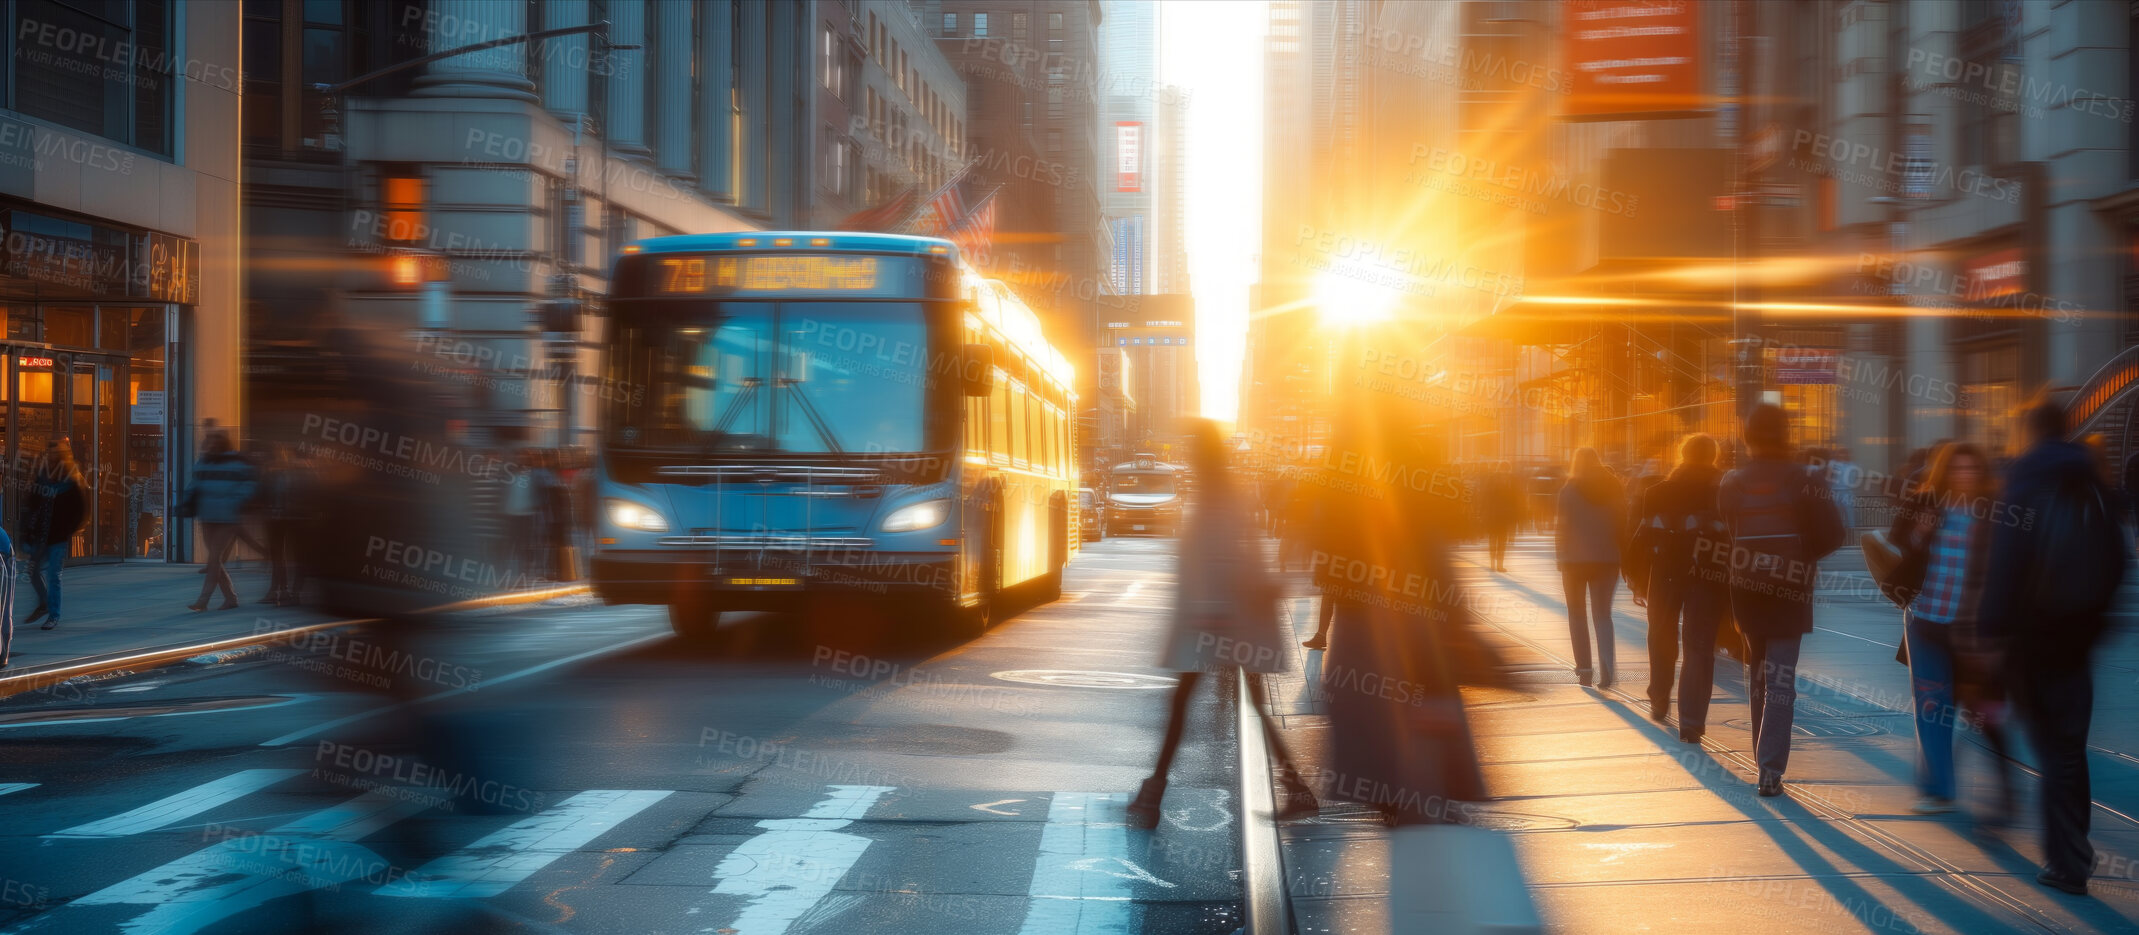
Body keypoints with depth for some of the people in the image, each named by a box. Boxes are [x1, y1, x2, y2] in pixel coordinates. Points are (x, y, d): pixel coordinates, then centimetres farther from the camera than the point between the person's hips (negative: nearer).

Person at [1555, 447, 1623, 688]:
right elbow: (1620, 523, 4)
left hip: (1575, 559, -2)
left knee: (1577, 613, 11)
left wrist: (1560, 558, -2)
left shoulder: (1569, 489, -6)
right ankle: (1606, 668, -12)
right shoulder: (1612, 488, 3)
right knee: (1602, 614, 6)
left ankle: (1584, 668, 3)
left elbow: (1562, 525, -8)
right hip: (1607, 558, 2)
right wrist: (1621, 557, 9)